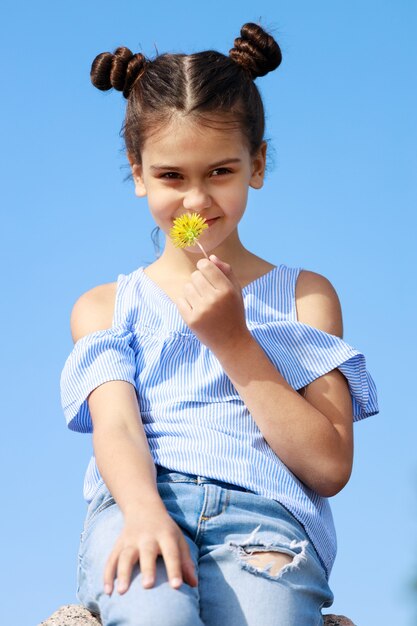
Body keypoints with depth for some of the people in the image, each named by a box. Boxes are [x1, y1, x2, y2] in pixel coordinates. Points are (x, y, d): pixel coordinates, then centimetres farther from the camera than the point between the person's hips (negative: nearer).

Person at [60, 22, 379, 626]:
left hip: (263, 507, 0)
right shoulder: (104, 306, 22)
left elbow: (330, 467, 7)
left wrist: (233, 341, -1)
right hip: (142, 503, 1)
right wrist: (144, 511, -21)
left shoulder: (306, 295, 19)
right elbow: (115, 424, 2)